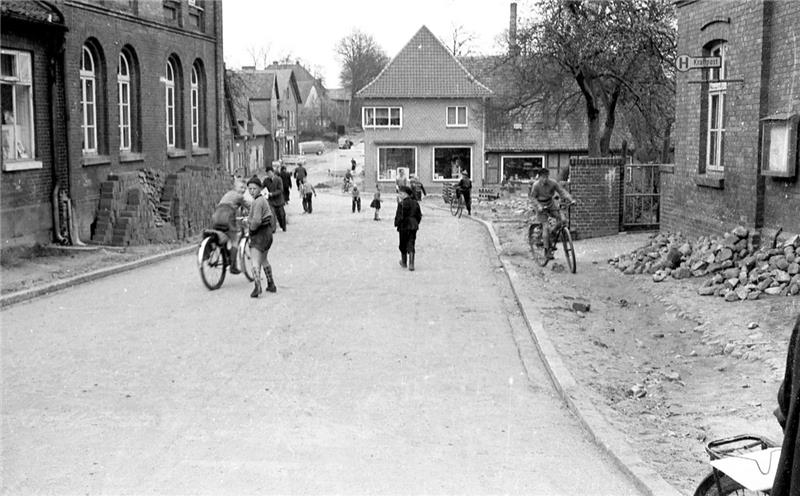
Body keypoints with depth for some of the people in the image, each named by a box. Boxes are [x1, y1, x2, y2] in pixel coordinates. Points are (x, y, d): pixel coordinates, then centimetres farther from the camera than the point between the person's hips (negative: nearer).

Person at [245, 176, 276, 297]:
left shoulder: (257, 202, -17)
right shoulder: (264, 200, 15)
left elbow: (256, 220, -27)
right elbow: (272, 218, 22)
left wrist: (251, 227, -10)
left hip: (259, 234, -10)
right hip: (268, 232, 10)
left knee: (256, 262, -17)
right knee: (264, 260, 24)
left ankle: (257, 286, -31)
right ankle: (271, 285, 32)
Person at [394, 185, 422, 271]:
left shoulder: (402, 204, -15)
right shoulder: (415, 203, 5)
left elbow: (399, 216, -18)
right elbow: (419, 215, 10)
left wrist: (396, 224, -4)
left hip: (404, 226, -4)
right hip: (413, 226, 5)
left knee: (403, 245, 13)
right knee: (411, 245, 5)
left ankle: (404, 262, 26)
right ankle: (411, 264, -5)